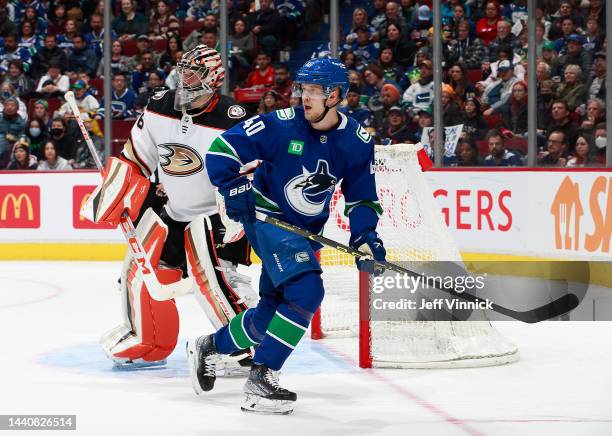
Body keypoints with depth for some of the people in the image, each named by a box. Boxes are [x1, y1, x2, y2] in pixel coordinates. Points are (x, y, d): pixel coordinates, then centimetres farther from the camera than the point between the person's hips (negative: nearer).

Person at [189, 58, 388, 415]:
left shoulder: (357, 142, -6)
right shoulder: (280, 125, -18)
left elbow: (362, 197, 3)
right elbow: (222, 149, -12)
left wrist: (365, 237, -11)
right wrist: (236, 189, -22)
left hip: (307, 230, 6)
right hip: (268, 218, -6)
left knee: (273, 309, 12)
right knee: (306, 291, -25)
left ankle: (209, 347, 37)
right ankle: (261, 378, -20)